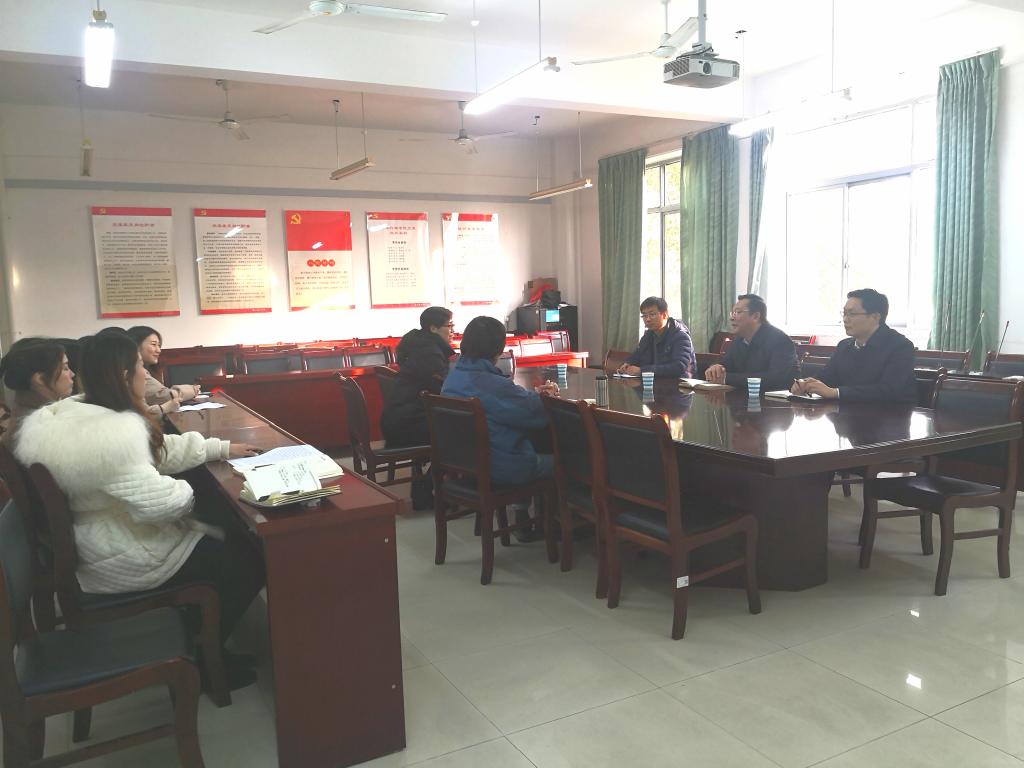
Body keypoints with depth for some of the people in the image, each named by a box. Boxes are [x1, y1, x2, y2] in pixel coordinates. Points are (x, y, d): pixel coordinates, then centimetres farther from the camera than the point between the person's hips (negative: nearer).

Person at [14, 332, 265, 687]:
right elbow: (155, 501, -35)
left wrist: (221, 448, 9)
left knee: (224, 541, 22)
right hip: (124, 558, -10)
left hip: (98, 539, 10)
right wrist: (186, 491, -13)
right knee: (250, 562, 0)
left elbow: (160, 449, 9)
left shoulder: (77, 412, 2)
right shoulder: (113, 431, -33)